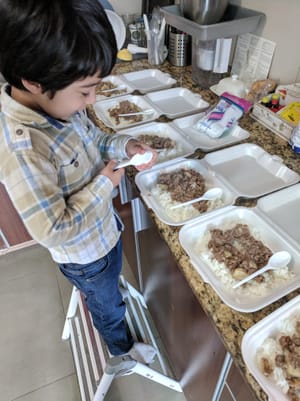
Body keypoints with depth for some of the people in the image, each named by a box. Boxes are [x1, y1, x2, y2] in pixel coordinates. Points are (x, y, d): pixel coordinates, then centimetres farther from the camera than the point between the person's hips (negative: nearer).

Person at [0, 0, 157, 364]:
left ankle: (96, 294, 70)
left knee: (105, 288, 36)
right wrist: (104, 184, -26)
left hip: (104, 229, 6)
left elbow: (91, 139, 6)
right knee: (109, 306, 25)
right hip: (86, 254, -6)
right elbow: (53, 231, -32)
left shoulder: (56, 103, -13)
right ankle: (122, 348, 57)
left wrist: (124, 145, -12)